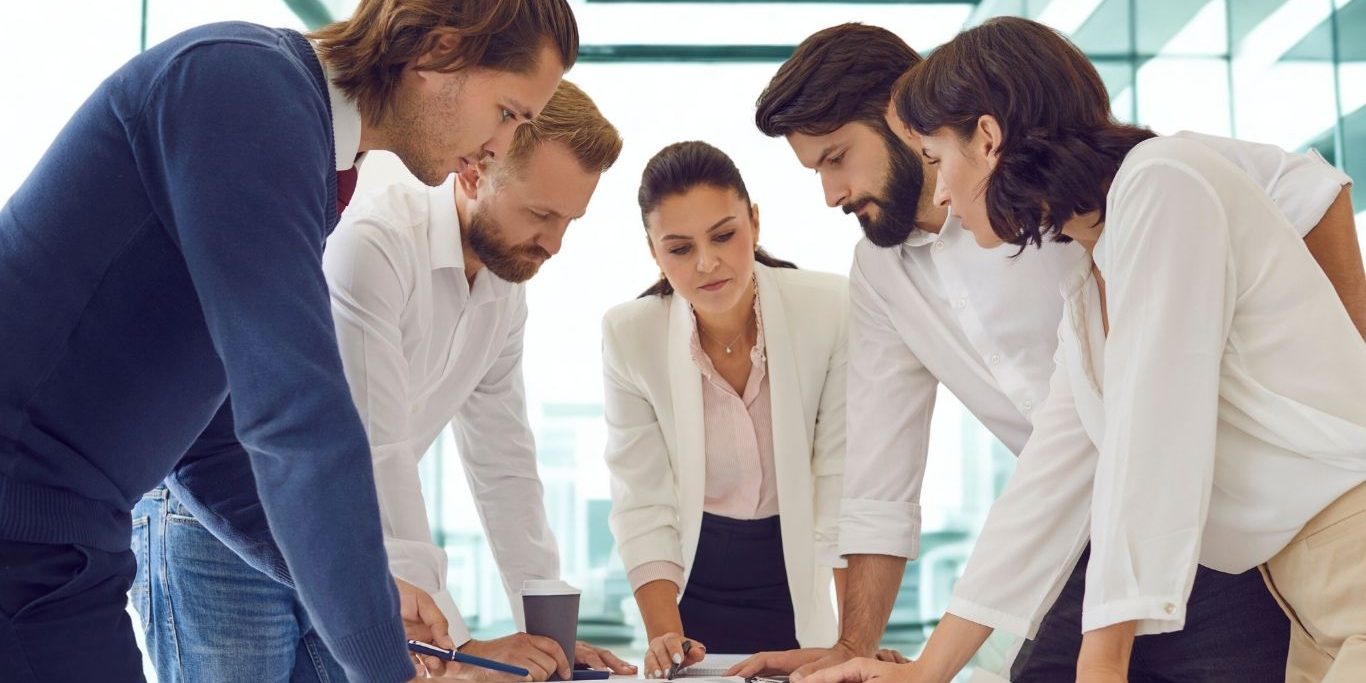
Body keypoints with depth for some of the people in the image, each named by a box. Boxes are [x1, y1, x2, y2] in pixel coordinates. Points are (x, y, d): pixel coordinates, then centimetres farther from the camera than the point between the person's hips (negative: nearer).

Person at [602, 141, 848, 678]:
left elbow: (847, 483, -17)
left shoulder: (830, 311, -19)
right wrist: (664, 636, -23)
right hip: (691, 577, 1)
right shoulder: (629, 336, -15)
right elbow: (643, 504, -13)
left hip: (801, 573, 0)